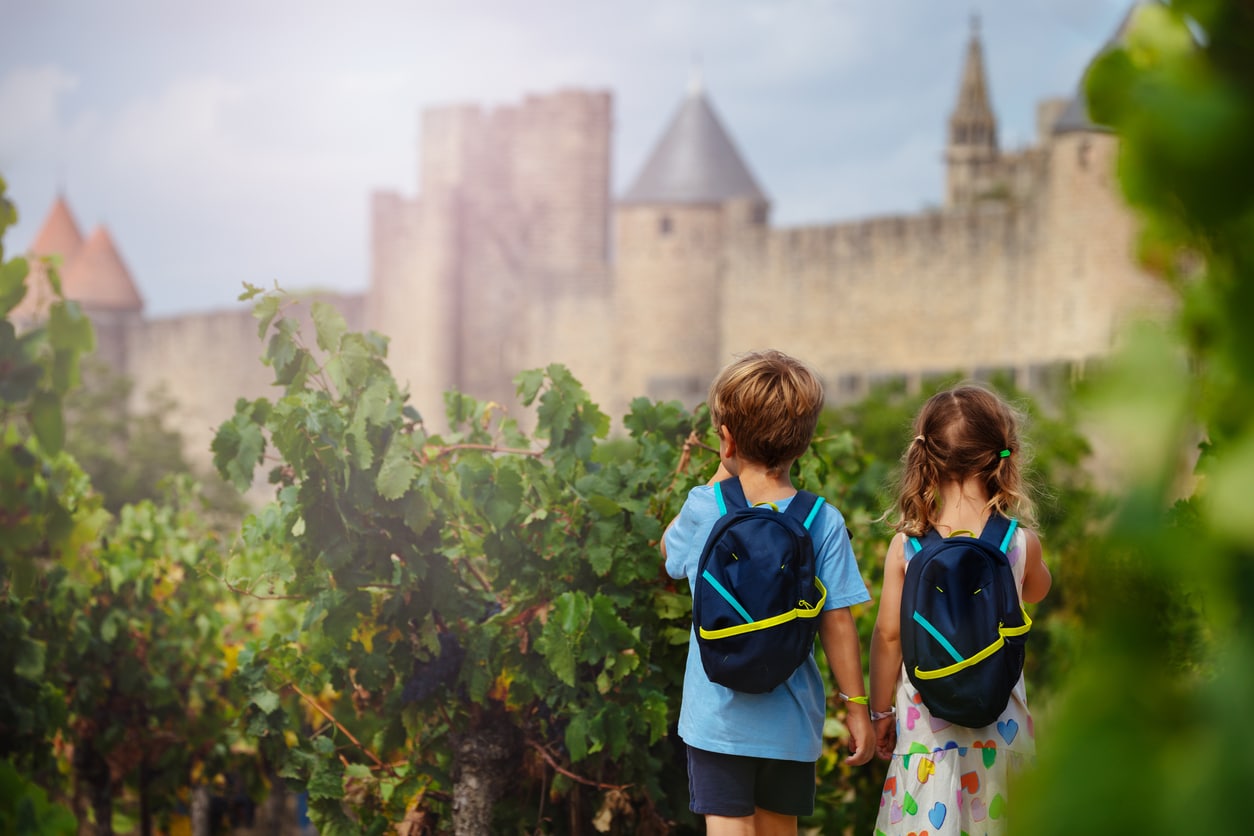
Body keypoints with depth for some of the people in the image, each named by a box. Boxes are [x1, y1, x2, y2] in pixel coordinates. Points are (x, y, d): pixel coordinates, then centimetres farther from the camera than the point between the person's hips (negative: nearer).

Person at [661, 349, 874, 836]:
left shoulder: (703, 508, -7)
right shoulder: (823, 522, -8)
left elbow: (670, 552, 16)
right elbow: (837, 622, -7)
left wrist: (722, 475, 15)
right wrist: (857, 706, 2)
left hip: (718, 719, -2)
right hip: (791, 723, 2)